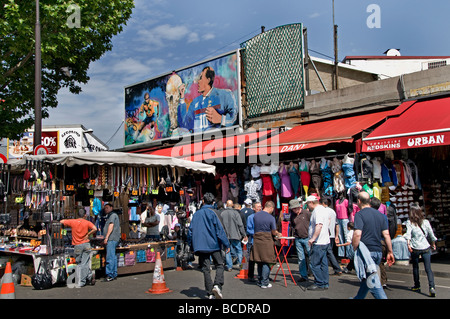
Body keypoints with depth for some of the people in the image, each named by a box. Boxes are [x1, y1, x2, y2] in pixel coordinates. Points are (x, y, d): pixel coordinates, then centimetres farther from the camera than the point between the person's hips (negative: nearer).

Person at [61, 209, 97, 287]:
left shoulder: (72, 222, 1)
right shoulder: (87, 222, -2)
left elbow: (61, 221, 11)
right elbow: (95, 229, -17)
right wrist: (88, 234, -4)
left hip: (77, 245, 0)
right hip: (86, 244, 0)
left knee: (80, 264, 10)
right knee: (84, 264, 3)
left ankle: (90, 276, 4)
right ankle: (82, 281, 3)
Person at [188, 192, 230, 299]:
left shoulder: (196, 214, 7)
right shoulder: (213, 213, -5)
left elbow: (190, 230, 9)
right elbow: (220, 230, -9)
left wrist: (192, 246, 18)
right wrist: (226, 244, -5)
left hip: (200, 246, 3)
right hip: (214, 244, -3)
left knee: (206, 269, 6)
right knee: (219, 265, 6)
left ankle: (210, 293, 5)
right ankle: (217, 285, -16)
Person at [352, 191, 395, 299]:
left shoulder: (359, 214, -10)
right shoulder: (380, 215, 10)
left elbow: (357, 234, -21)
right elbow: (386, 234, 8)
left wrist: (354, 250, -10)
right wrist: (390, 252, 12)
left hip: (366, 251, -8)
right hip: (378, 251, 8)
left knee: (373, 282, -6)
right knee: (367, 277, 22)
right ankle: (359, 297, 35)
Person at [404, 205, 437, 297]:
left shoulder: (409, 222, -4)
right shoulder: (426, 222, 4)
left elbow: (408, 233, -18)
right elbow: (431, 234, 11)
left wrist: (408, 244, -25)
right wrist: (433, 244, 25)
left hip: (415, 248, -1)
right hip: (426, 247, 1)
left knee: (415, 267, 16)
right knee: (428, 268, 0)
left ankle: (417, 286, 25)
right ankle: (432, 287, -17)